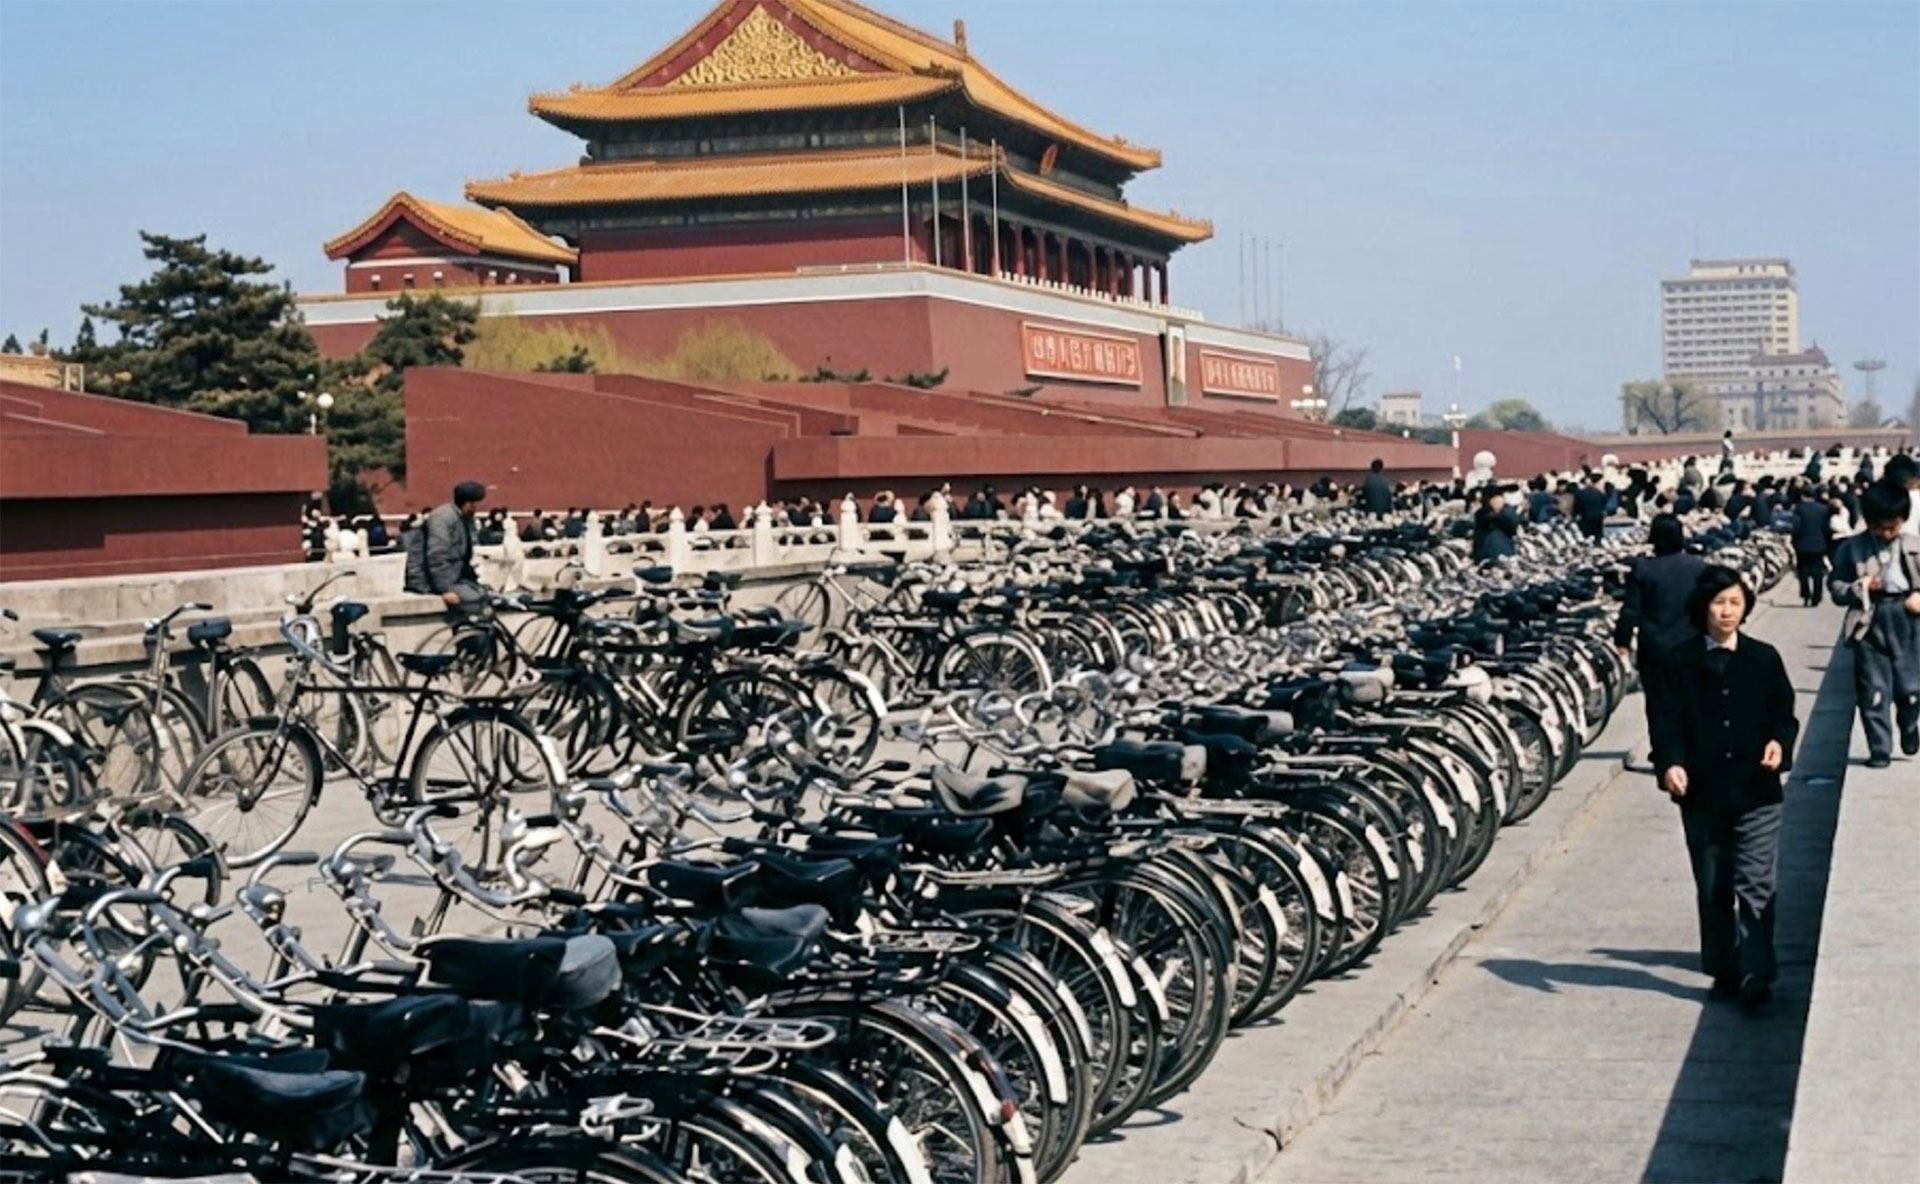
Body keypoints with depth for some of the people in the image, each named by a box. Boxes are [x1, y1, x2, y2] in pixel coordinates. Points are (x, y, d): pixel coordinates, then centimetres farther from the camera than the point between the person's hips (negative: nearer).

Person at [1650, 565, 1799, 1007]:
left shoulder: (1764, 659, 4)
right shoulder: (1683, 664, 2)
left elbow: (1785, 713, 8)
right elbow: (1669, 721, -2)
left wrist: (1779, 742, -13)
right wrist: (1670, 763, -19)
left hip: (1757, 793, -1)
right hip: (1703, 794, 1)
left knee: (1756, 887, -7)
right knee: (1712, 889, 11)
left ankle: (1756, 977, -5)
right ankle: (1723, 973, 22)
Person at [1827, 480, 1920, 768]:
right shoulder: (1852, 549, -1)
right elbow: (1835, 586, 2)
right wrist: (1860, 588, -14)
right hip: (1870, 623, -1)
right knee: (1873, 691, -1)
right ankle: (1880, 750, 7)